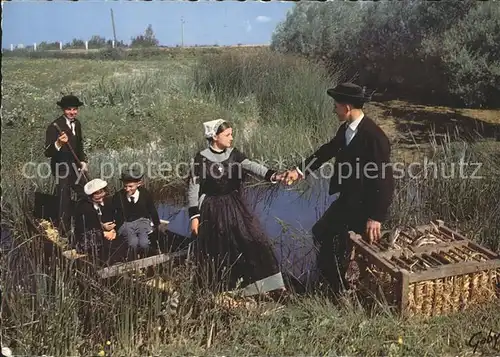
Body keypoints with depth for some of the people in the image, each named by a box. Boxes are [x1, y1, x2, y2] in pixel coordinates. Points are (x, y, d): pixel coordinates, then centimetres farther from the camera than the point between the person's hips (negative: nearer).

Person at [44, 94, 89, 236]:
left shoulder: (77, 124, 5)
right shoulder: (54, 126, -18)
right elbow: (48, 153, -23)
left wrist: (83, 161, 10)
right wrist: (58, 143, -41)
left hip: (75, 167, 8)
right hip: (62, 169, -8)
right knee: (64, 203, 0)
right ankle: (63, 232, 14)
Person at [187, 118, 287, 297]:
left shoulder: (234, 154, 0)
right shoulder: (201, 158, -9)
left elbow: (253, 166, -15)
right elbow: (193, 188, -6)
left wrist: (273, 175, -32)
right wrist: (194, 216, -9)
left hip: (235, 207, 4)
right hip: (212, 211, -3)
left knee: (253, 241, -4)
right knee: (215, 252, 6)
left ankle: (266, 285, 2)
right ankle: (214, 292, 26)